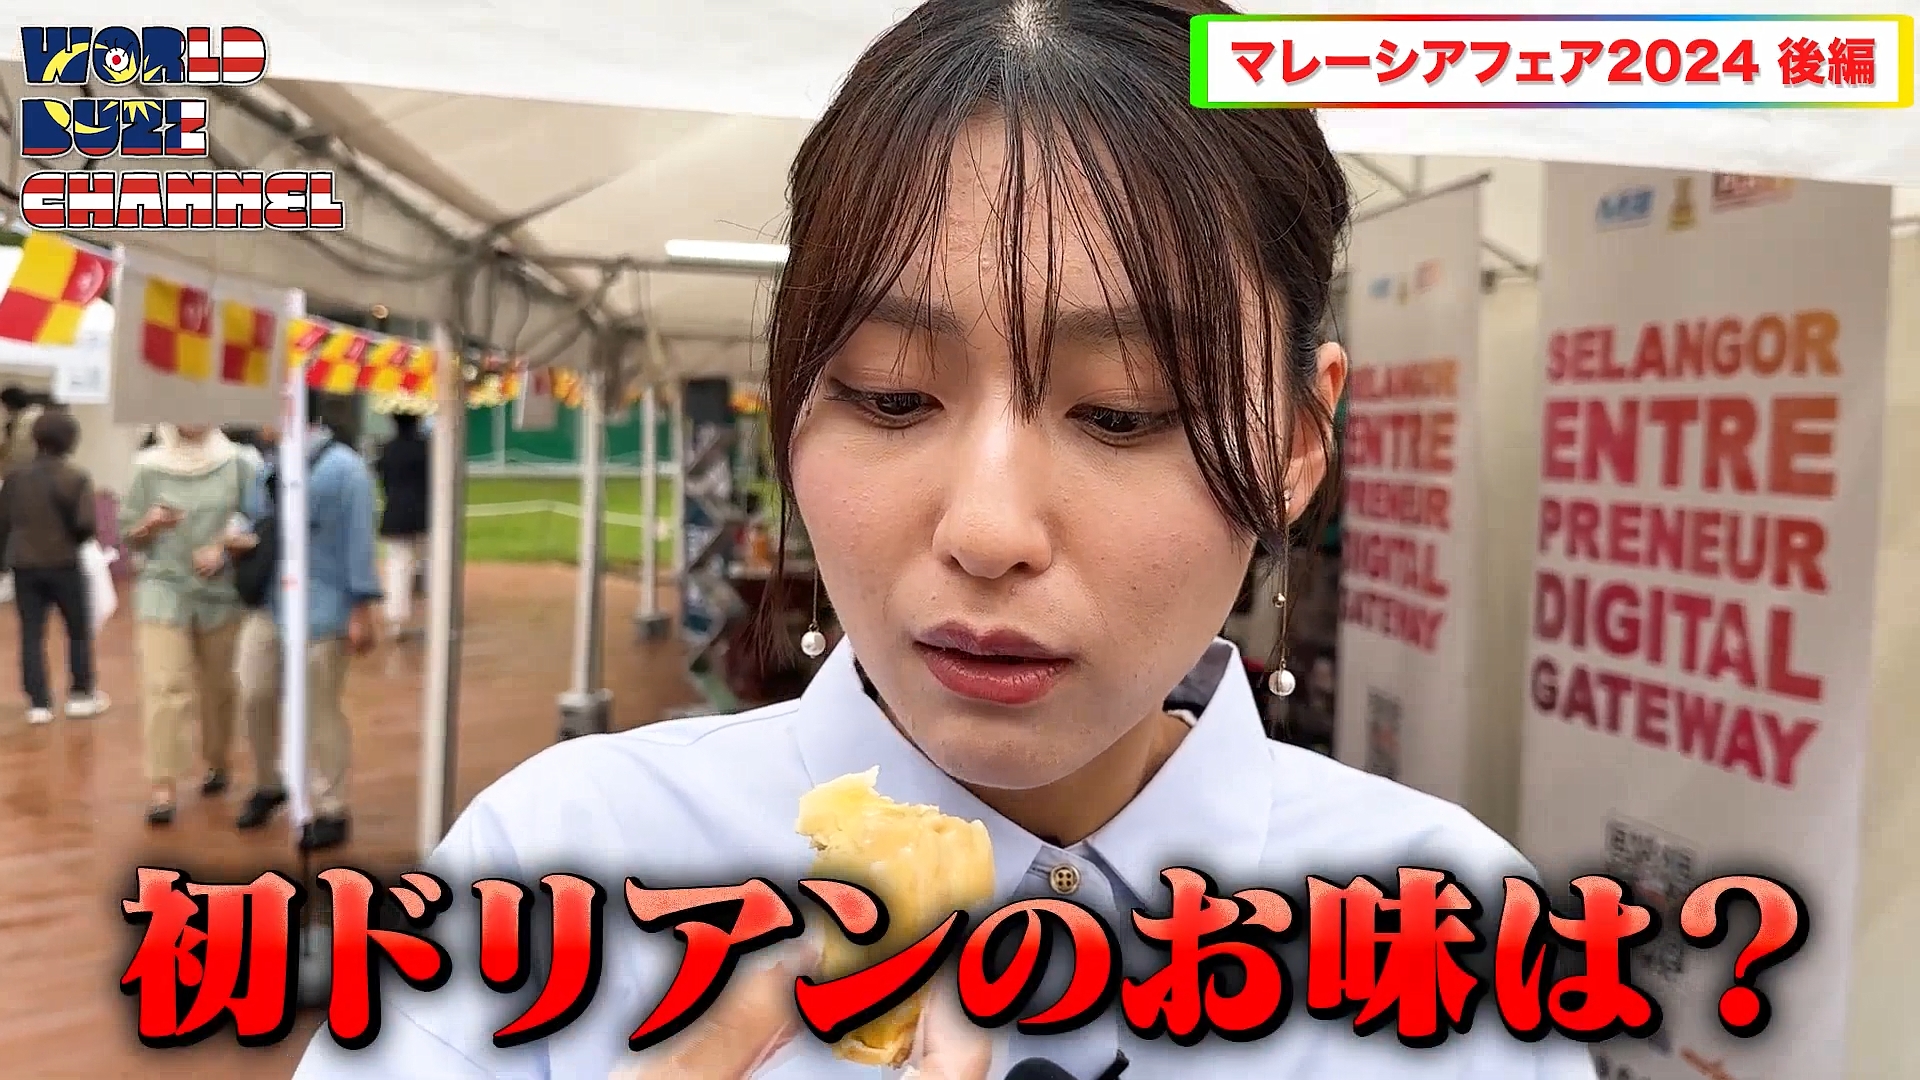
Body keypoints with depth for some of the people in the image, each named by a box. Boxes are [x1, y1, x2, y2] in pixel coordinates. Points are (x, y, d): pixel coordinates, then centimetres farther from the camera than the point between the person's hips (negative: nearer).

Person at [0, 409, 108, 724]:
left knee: (31, 634, 7)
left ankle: (38, 703, 7)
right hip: (64, 564, -3)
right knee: (79, 630, 12)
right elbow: (86, 524, -18)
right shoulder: (76, 478, -11)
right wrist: (73, 540, 4)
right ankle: (81, 695, 16)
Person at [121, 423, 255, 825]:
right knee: (164, 686, -9)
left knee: (217, 685, 14)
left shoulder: (234, 464, 0)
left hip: (220, 592, 1)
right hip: (163, 588, -1)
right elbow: (129, 535, 4)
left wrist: (224, 545, -14)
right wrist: (151, 525, -17)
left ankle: (216, 762, 34)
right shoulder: (149, 466, -1)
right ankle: (163, 787, -6)